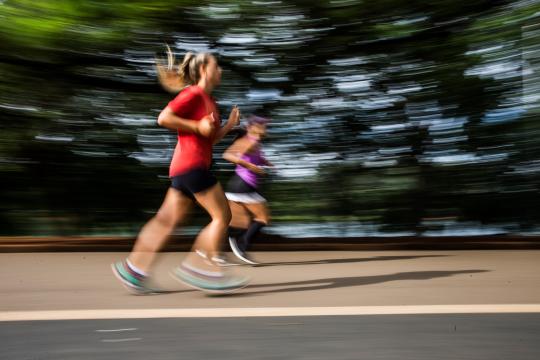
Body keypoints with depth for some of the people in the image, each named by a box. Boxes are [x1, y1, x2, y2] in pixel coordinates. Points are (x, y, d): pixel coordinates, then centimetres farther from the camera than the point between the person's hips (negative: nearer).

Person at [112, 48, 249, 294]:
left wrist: (229, 125, 13)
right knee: (222, 216, -5)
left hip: (184, 169, 9)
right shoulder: (193, 94, -7)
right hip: (191, 165, -9)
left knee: (166, 220, 7)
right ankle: (198, 268, -4)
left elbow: (210, 139, 26)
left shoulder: (208, 100, 22)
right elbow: (163, 118, -15)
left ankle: (134, 268, 9)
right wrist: (196, 126, -16)